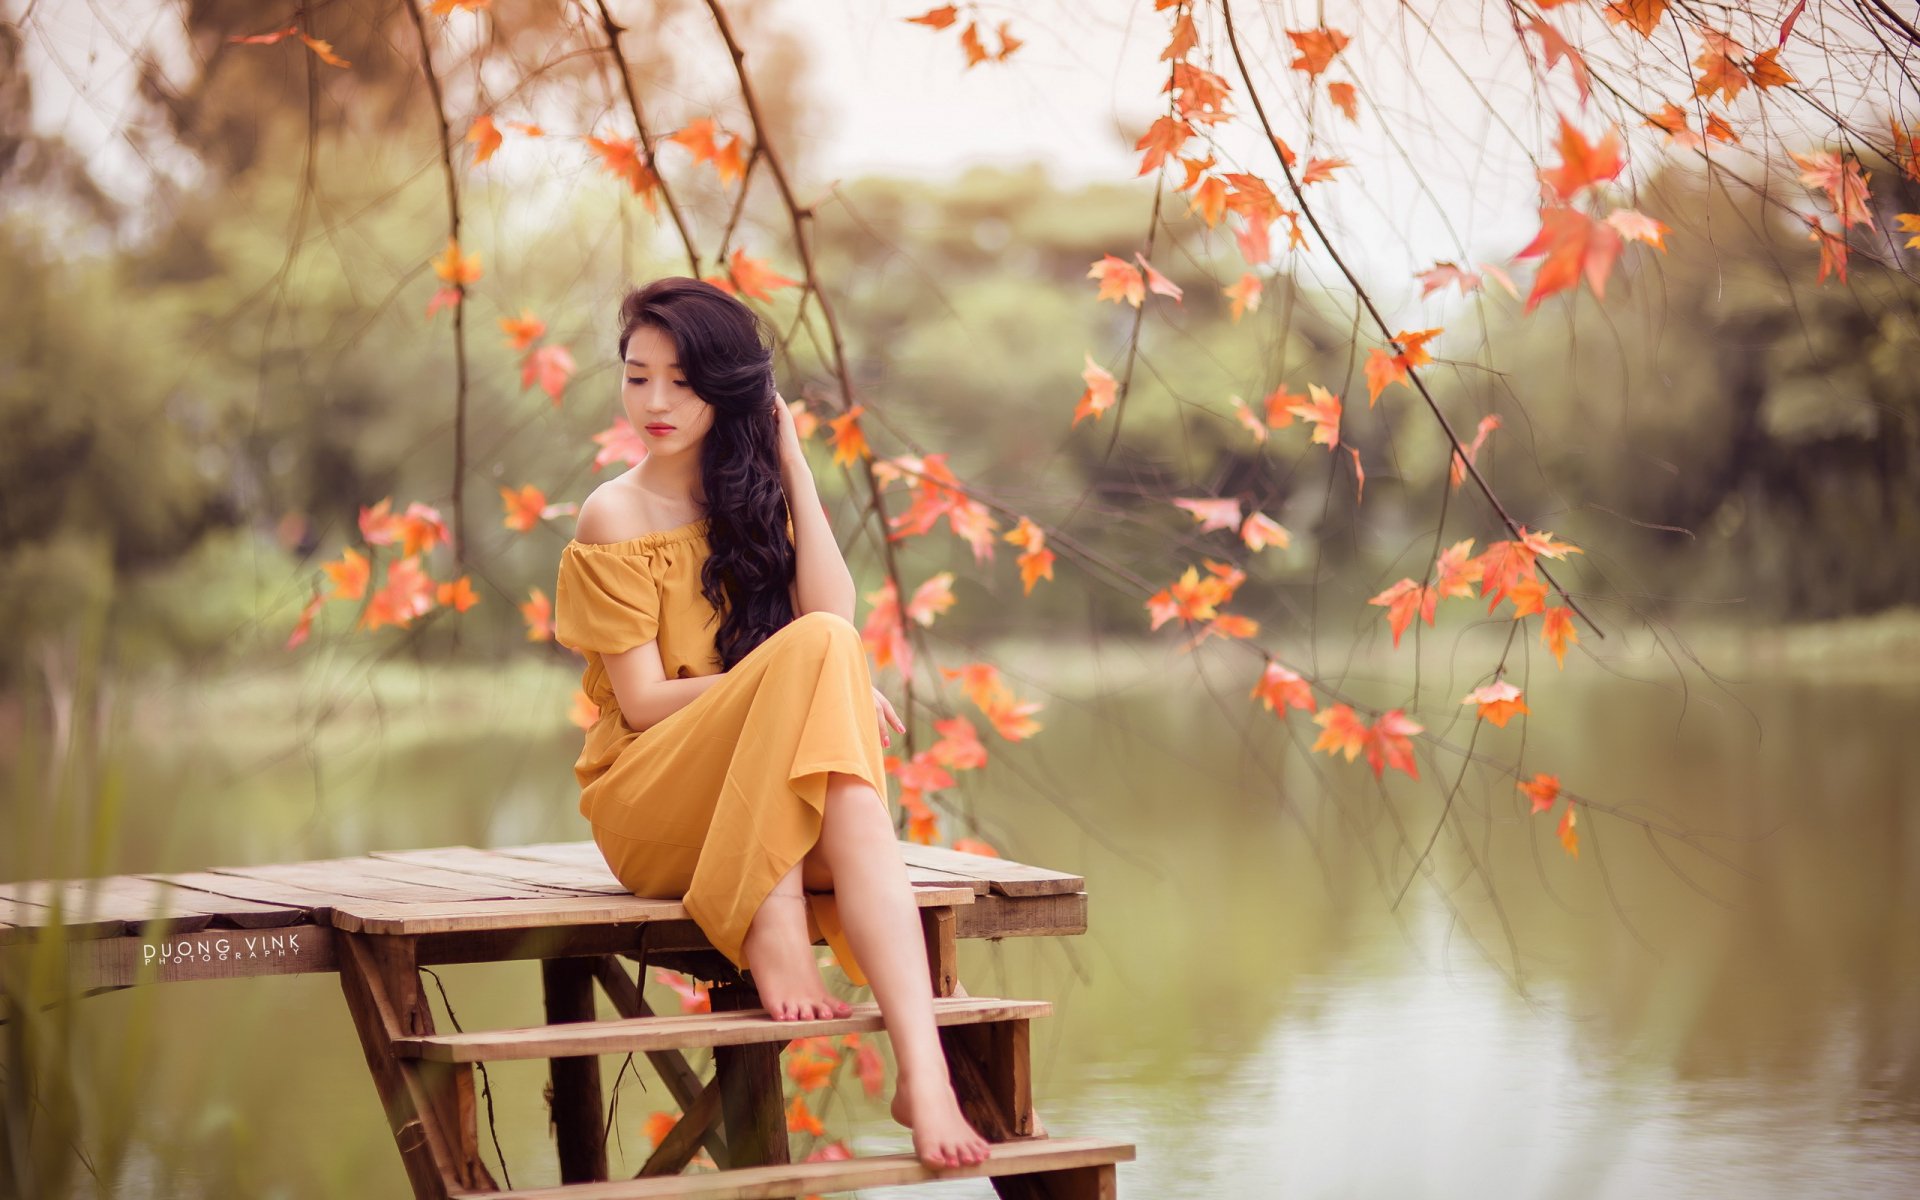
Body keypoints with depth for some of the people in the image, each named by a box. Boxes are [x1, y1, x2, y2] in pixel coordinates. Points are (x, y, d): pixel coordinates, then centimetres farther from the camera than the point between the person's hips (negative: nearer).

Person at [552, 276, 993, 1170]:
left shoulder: (753, 500, 13)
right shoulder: (616, 516, -1)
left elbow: (836, 616, -5)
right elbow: (643, 700, -9)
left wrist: (793, 469, -2)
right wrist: (794, 685, -19)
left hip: (770, 809, 4)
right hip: (650, 807, -3)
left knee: (850, 801, -36)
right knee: (815, 650, -30)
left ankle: (921, 1068, -49)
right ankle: (777, 929, -34)